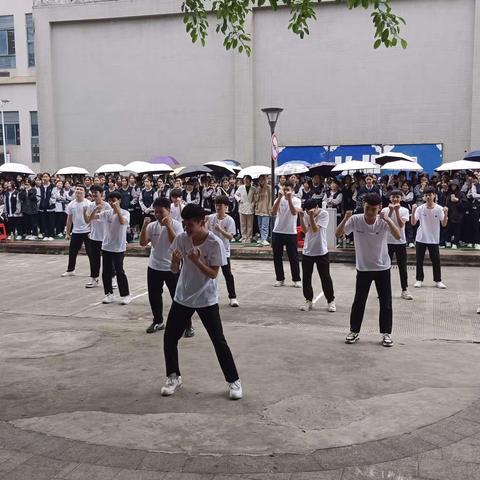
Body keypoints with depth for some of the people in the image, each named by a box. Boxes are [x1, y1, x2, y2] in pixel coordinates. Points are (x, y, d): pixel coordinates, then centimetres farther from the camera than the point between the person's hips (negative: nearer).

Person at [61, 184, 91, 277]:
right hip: (75, 232, 4)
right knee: (72, 251, 9)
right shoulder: (71, 204, 6)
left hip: (87, 231, -4)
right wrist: (67, 233, 12)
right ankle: (70, 270, 23)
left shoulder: (88, 204, -8)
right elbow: (69, 219, 12)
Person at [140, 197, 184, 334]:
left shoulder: (176, 225, -11)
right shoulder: (152, 226, 2)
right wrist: (144, 226, -16)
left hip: (172, 268, -5)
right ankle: (158, 321, 31)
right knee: (154, 296, 14)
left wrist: (168, 226, -28)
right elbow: (143, 243, -5)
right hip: (154, 267, 5)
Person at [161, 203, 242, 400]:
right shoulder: (181, 239, -6)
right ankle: (174, 377, 25)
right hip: (182, 297, 4)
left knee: (219, 341, -3)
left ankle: (234, 381, 12)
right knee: (169, 338, 5)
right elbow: (174, 270, -3)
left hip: (206, 299, -4)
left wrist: (197, 261, -31)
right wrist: (175, 261, -26)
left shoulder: (215, 243, -18)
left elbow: (214, 274, -17)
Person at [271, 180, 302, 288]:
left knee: (293, 257, 2)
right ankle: (280, 279, 17)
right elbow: (273, 212, -15)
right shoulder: (279, 199, 3)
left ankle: (296, 280, 12)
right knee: (277, 257, 6)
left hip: (291, 232, -3)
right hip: (277, 232, 3)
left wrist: (289, 198, -27)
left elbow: (294, 212, -23)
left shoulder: (297, 200, -3)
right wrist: (279, 197, -22)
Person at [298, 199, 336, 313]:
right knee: (306, 277, 6)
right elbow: (305, 230, -13)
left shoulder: (324, 214, -10)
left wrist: (312, 216, -28)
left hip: (321, 251, -3)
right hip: (307, 251, 3)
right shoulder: (306, 215, 0)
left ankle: (331, 301, 16)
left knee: (325, 277, 3)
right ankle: (308, 300, 19)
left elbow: (315, 229, -20)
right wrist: (301, 217, -24)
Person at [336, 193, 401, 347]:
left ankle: (386, 333, 17)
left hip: (382, 267, 0)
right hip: (363, 268, 0)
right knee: (359, 301, 7)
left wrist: (388, 220, -39)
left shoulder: (384, 221, -13)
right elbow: (338, 234, -17)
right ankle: (354, 331, 21)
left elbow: (398, 237, -27)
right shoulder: (355, 220, -12)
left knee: (386, 303, 4)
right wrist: (345, 219, -31)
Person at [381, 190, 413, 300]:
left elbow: (401, 224, -15)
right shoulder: (385, 210, 0)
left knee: (402, 267, 4)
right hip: (387, 241, 0)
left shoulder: (404, 210, -2)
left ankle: (405, 290, 11)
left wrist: (397, 210, -20)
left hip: (401, 242, 0)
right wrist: (391, 210, -20)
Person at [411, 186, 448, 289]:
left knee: (436, 261, 4)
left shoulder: (439, 209, -5)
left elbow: (444, 224, -8)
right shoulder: (420, 208, -5)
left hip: (434, 240, -1)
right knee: (419, 261, 6)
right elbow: (413, 223, -10)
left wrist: (446, 214, -24)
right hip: (421, 239, 1)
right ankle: (419, 280, 19)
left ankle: (438, 280, 17)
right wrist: (413, 211, -24)